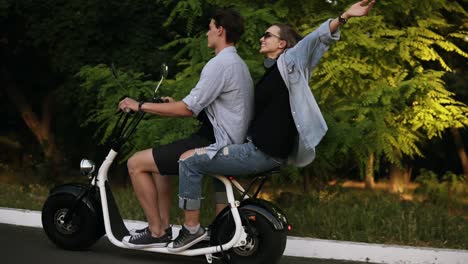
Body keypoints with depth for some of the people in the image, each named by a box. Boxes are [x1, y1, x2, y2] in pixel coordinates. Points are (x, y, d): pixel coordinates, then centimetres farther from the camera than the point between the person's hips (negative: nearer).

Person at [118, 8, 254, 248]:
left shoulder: (219, 64, -17)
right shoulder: (238, 64, 17)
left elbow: (189, 109, -19)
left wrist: (141, 106, -12)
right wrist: (177, 105, 18)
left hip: (215, 146, -11)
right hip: (230, 143, 11)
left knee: (136, 163, -7)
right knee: (158, 158, 25)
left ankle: (157, 232, 0)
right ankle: (164, 226, 22)